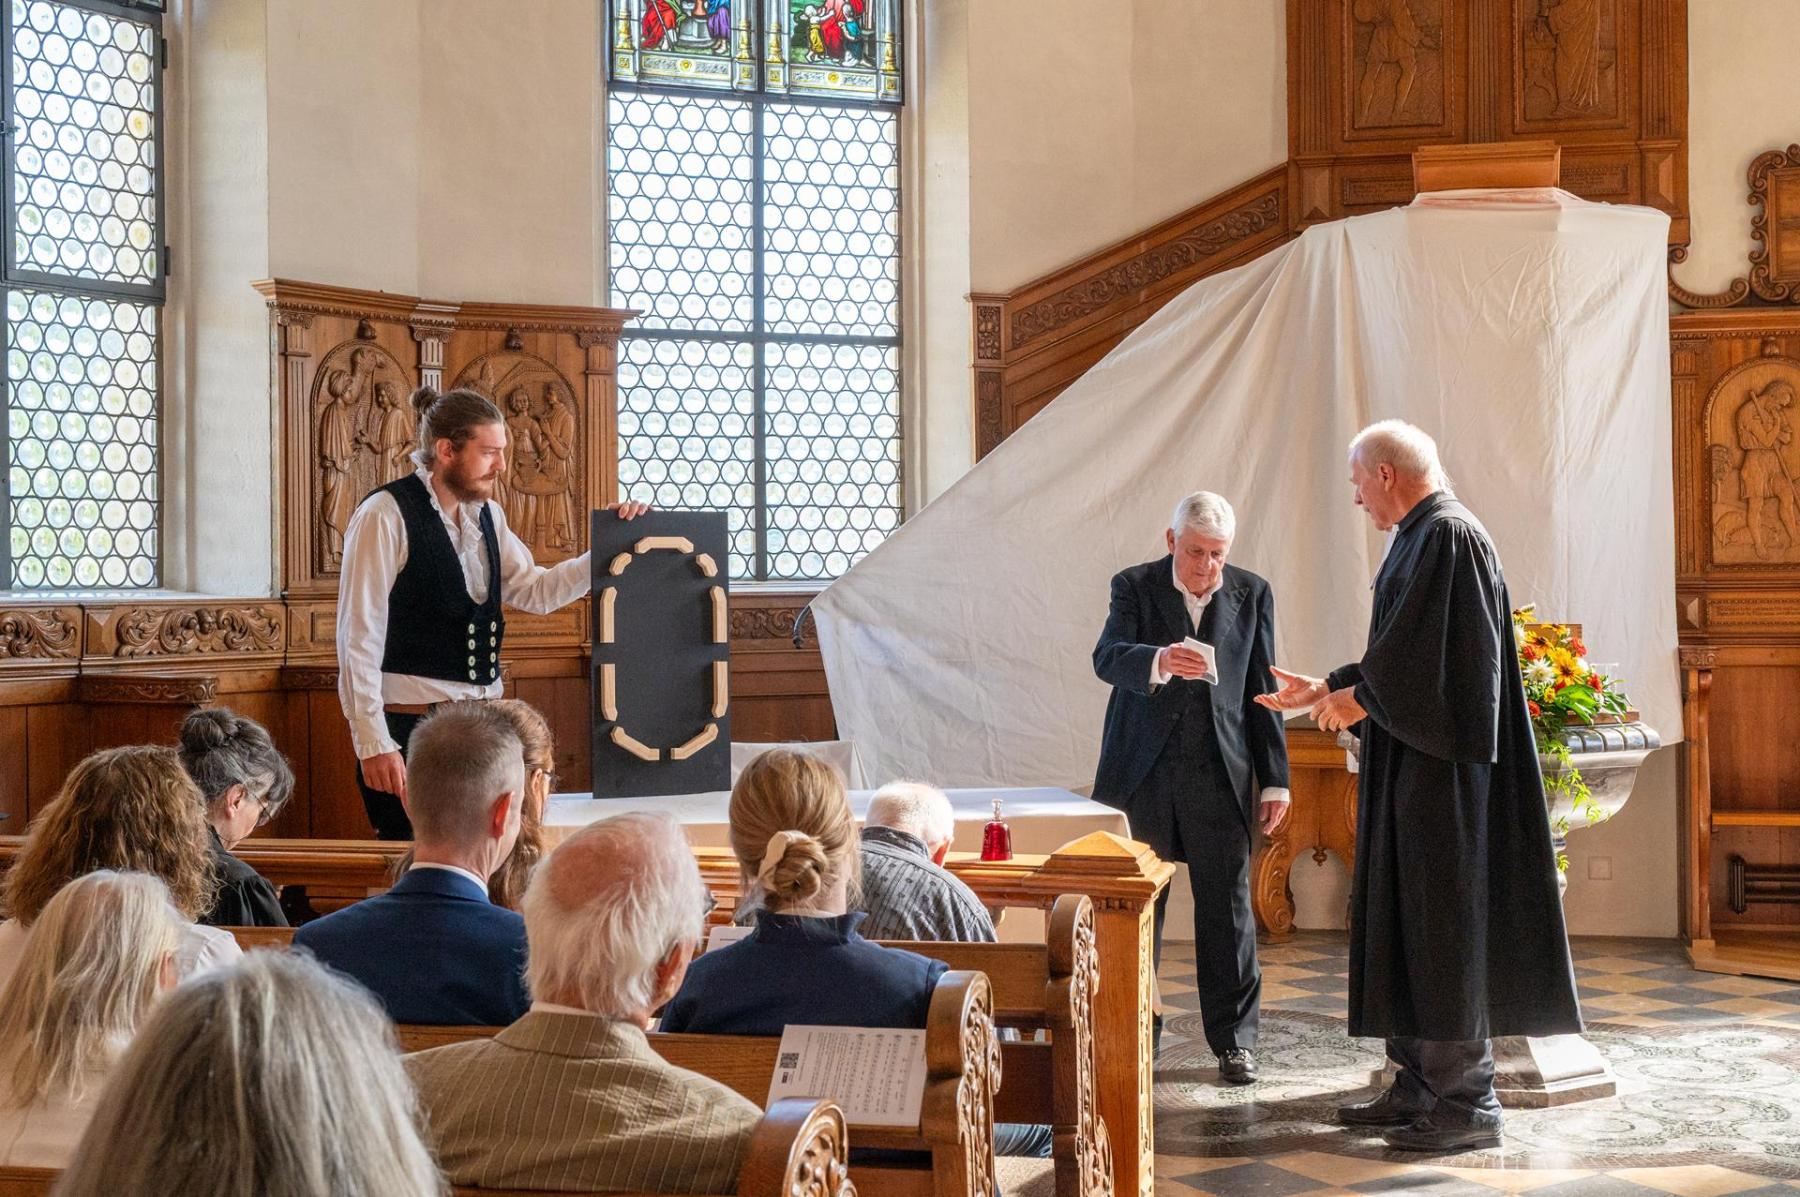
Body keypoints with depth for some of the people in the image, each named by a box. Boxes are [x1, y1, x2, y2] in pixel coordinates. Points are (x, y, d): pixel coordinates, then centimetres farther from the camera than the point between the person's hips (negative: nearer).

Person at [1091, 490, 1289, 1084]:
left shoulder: (1252, 594, 7)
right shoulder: (1134, 586, 1)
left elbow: (1262, 691, 9)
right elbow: (1107, 657, -15)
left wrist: (1274, 780, 6)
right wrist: (1158, 662, -37)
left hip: (1221, 773, 1)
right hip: (1143, 769, -1)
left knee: (1227, 908, 2)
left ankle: (1233, 1038, 12)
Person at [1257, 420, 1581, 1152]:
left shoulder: (1449, 536, -16)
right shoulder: (1421, 537, 14)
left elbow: (1426, 659, -21)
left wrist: (1358, 697, -8)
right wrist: (1329, 689, 24)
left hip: (1441, 768, -10)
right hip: (1411, 765, 10)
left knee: (1442, 925, -5)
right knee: (1404, 923, 12)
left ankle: (1466, 1102, 1)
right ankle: (1422, 1085, 20)